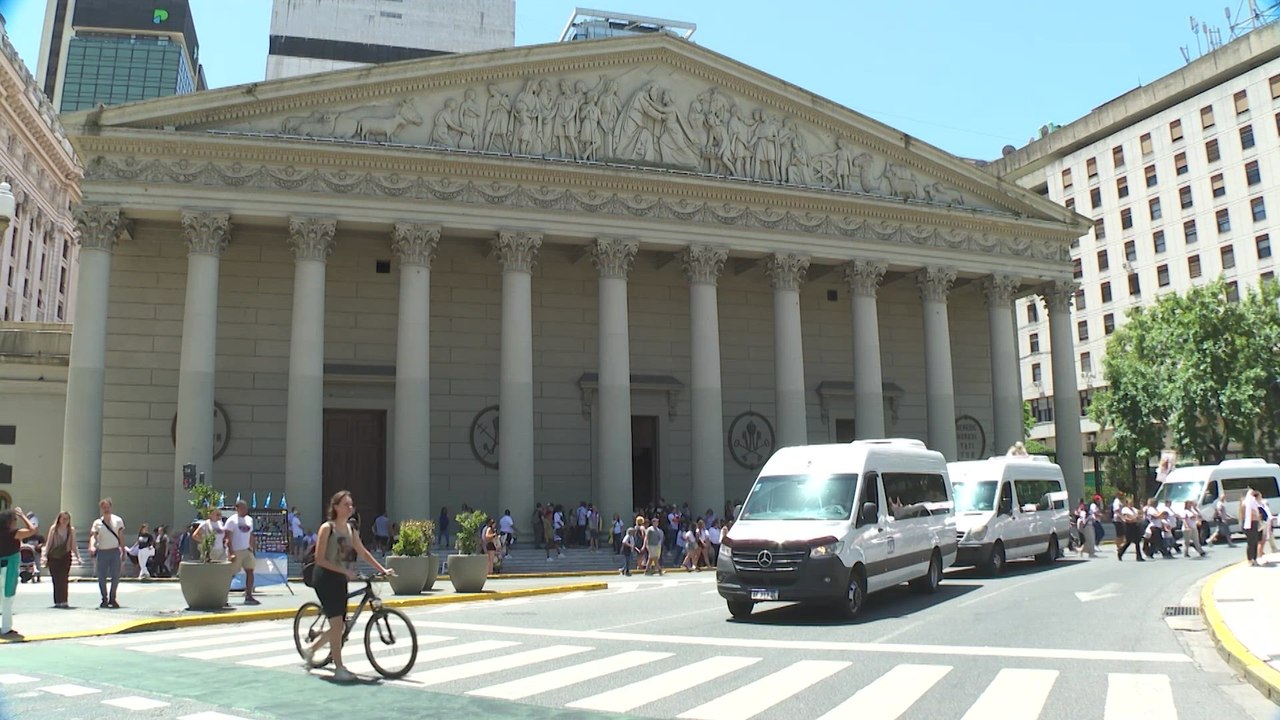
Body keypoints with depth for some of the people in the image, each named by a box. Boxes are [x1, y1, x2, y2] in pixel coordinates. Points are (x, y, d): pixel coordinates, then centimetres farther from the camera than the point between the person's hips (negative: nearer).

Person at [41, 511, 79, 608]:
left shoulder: (71, 530, 4)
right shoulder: (53, 529, 1)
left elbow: (73, 546, 9)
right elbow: (48, 543, 3)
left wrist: (78, 557, 3)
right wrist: (44, 556, -5)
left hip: (65, 557, 0)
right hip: (53, 557, 0)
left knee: (63, 579, -10)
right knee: (56, 580, 2)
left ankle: (63, 601, -10)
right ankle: (57, 601, 10)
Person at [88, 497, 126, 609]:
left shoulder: (118, 520, 6)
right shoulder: (97, 523, 3)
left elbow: (120, 537, 9)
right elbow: (93, 535, -11)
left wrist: (123, 551, 7)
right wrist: (92, 546, -30)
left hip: (115, 551, 0)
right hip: (102, 552, 0)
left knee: (116, 576, -4)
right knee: (102, 578, 3)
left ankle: (112, 599, 10)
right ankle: (104, 599, 18)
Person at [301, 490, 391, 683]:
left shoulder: (350, 530, 9)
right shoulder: (327, 528, -11)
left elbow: (363, 553, 16)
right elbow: (320, 559, -15)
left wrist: (382, 569, 9)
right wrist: (344, 570, -20)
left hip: (340, 581, 7)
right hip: (325, 580, -7)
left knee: (340, 626, 9)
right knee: (337, 623, -11)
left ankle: (310, 649, 30)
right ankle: (339, 668, -5)